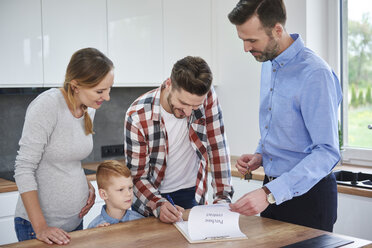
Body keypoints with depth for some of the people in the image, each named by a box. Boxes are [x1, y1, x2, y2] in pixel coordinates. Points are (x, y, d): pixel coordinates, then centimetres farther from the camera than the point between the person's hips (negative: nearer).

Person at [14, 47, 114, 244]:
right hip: (38, 223, -7)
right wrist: (40, 227, -22)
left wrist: (87, 185, -2)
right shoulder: (47, 105, -20)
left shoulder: (89, 109, 2)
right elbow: (24, 168, -20)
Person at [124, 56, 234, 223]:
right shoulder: (138, 116, -19)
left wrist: (223, 197, -15)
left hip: (192, 195, -1)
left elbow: (217, 147, -9)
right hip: (151, 197, 1)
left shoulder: (207, 97, -15)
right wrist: (159, 205, -31)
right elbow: (138, 175, -14)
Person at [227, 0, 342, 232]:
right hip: (274, 189, 8)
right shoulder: (269, 63, 5)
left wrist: (270, 194, -31)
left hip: (309, 194, -8)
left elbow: (326, 152, -26)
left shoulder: (315, 74, -22)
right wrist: (259, 156, 1)